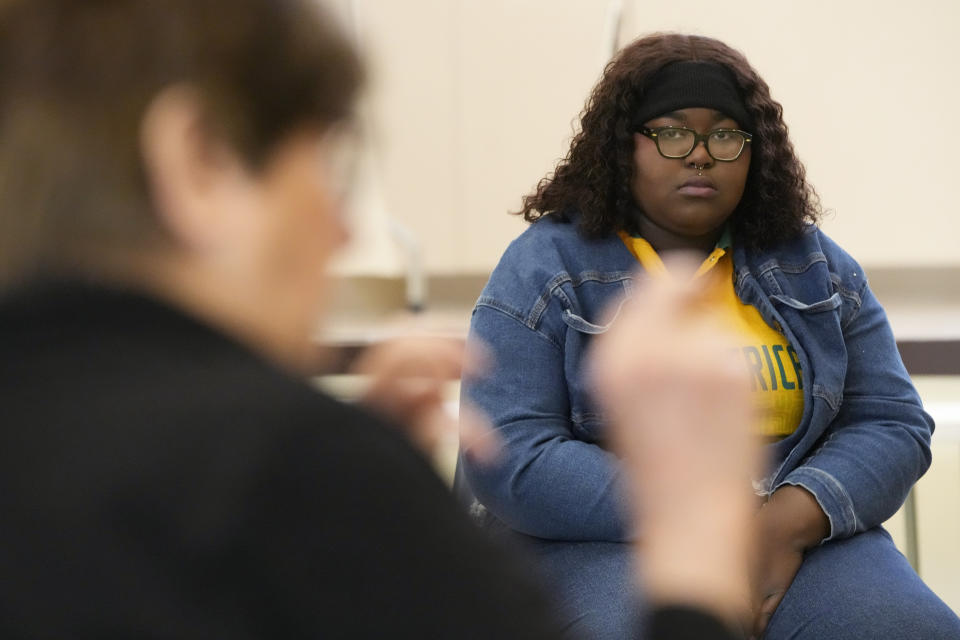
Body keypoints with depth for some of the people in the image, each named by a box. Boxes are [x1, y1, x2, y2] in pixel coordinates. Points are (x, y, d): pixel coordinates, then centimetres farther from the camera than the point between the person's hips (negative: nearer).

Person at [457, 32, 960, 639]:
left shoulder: (815, 265, 11)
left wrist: (789, 522, -14)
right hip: (600, 542, -3)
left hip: (794, 536, 4)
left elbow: (893, 424, 6)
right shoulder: (542, 270, 0)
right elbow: (507, 458, -10)